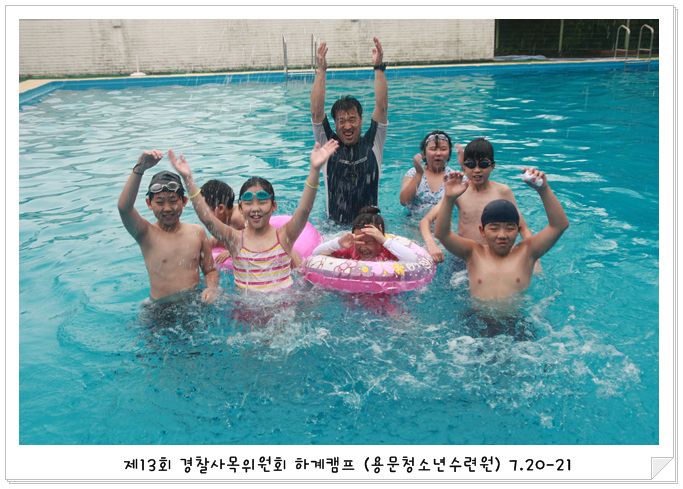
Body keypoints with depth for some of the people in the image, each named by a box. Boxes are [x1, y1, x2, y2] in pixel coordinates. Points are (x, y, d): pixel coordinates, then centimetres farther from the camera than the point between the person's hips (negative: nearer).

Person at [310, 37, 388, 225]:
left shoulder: (372, 144, 3)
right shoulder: (328, 144, 2)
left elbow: (382, 107, -6)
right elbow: (316, 111, -8)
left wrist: (379, 67, -15)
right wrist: (321, 70, -16)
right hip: (333, 225, 1)